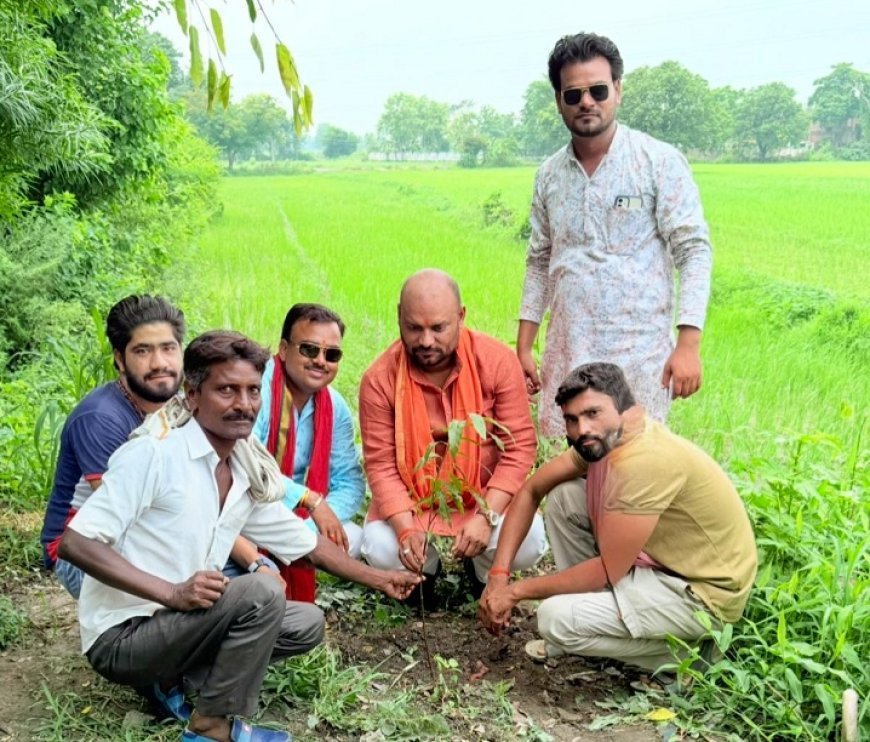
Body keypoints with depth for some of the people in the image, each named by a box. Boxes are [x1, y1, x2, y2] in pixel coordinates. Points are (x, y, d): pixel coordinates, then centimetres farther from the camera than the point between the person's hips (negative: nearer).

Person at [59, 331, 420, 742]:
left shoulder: (250, 480, 5)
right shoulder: (152, 454, -18)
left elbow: (308, 543, 18)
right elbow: (76, 543, -22)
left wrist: (377, 578, 20)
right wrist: (173, 593, -30)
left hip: (182, 626, 8)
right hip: (122, 636, -8)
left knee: (307, 623, 8)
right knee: (261, 592, -24)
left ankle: (174, 676, 6)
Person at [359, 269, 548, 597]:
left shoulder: (498, 361, -17)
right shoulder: (379, 379, -16)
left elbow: (520, 446, -16)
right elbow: (381, 463, -14)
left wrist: (486, 516, -25)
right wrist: (406, 528, -28)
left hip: (487, 495, 0)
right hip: (409, 499, 0)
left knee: (527, 545, -25)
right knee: (381, 551, -25)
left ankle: (484, 570, 15)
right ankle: (426, 567, 15)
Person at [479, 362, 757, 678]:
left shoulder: (644, 461, -30)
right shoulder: (603, 438, -3)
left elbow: (607, 571, -25)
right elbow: (532, 490, 6)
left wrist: (516, 591, -14)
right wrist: (498, 575, -4)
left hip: (702, 591, -9)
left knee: (557, 618, -20)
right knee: (562, 497, 2)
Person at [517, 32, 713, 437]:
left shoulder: (660, 162, -4)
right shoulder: (549, 175, 10)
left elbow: (694, 251, -6)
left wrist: (688, 343, -15)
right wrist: (523, 347, 11)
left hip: (639, 355, -4)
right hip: (567, 356, 4)